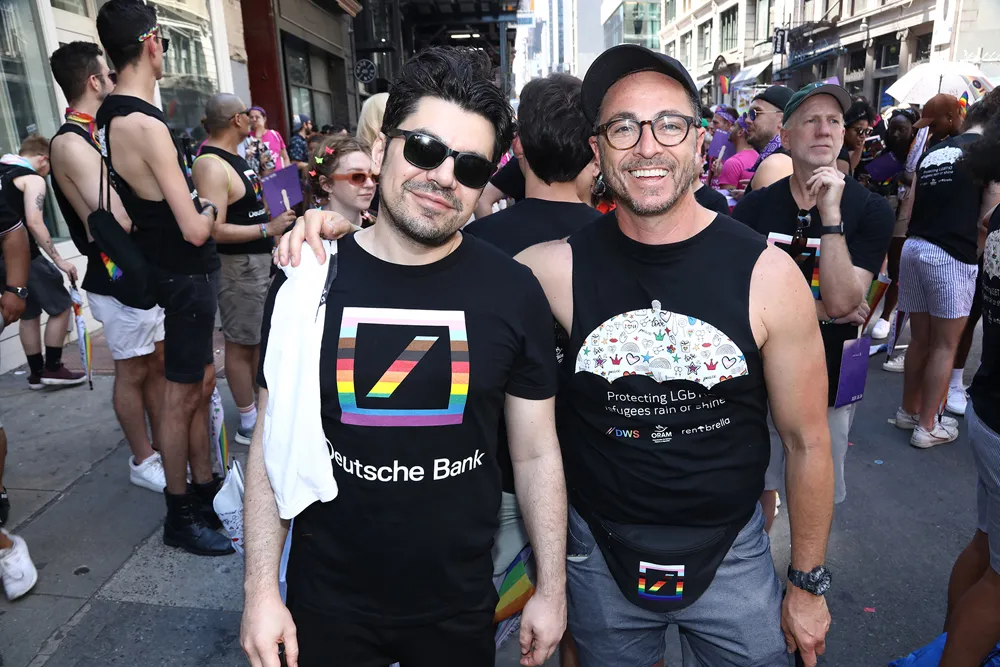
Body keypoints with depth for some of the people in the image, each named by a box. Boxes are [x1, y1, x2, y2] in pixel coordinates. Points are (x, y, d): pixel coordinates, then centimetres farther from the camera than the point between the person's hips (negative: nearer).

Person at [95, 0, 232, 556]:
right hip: (186, 276, -9)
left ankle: (204, 489, 32)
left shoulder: (113, 114, 8)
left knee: (202, 383, 17)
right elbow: (194, 229, -23)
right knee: (181, 396, 3)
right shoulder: (144, 125, -22)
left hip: (185, 273, 9)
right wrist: (211, 208, -3)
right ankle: (181, 516, 19)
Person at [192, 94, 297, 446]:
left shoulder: (233, 156, 12)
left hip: (259, 259, 10)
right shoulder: (211, 166, -20)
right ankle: (249, 423, 10)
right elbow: (215, 230, -27)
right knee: (240, 343, 0)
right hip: (238, 265, -10)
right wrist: (268, 228, -25)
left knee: (259, 337, 19)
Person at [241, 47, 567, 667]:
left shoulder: (513, 292, -11)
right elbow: (274, 442, -2)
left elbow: (536, 454, -4)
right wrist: (261, 589, -3)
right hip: (326, 600, 1)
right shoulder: (308, 281, -10)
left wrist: (552, 589, 0)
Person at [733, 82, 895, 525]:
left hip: (828, 385, -1)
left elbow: (841, 301, -21)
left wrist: (831, 215, -26)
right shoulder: (755, 206, -4)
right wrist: (819, 310, -15)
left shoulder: (870, 210, -8)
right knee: (758, 488, 18)